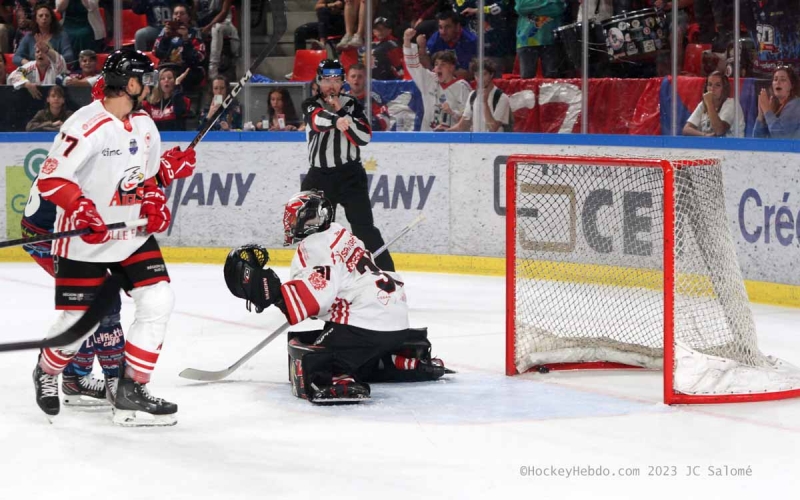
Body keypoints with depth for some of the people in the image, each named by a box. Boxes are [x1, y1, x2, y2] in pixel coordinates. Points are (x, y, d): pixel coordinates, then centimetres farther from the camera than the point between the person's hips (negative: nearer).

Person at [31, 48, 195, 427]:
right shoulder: (86, 126, -21)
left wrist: (154, 201, 0)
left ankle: (129, 388, 0)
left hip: (133, 236, 7)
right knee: (78, 321, -1)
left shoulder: (145, 126, 6)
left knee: (158, 300, -8)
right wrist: (82, 210, -34)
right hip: (85, 241, -7)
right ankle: (46, 374, 32)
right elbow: (51, 179, -23)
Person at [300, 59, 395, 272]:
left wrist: (342, 113, -15)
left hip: (350, 174, -2)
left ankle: (386, 271, -12)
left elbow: (364, 137, -8)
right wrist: (336, 120, -46)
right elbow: (319, 119, -24)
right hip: (319, 175, 2)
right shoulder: (311, 105, 1)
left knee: (363, 227, -11)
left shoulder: (351, 104, 5)